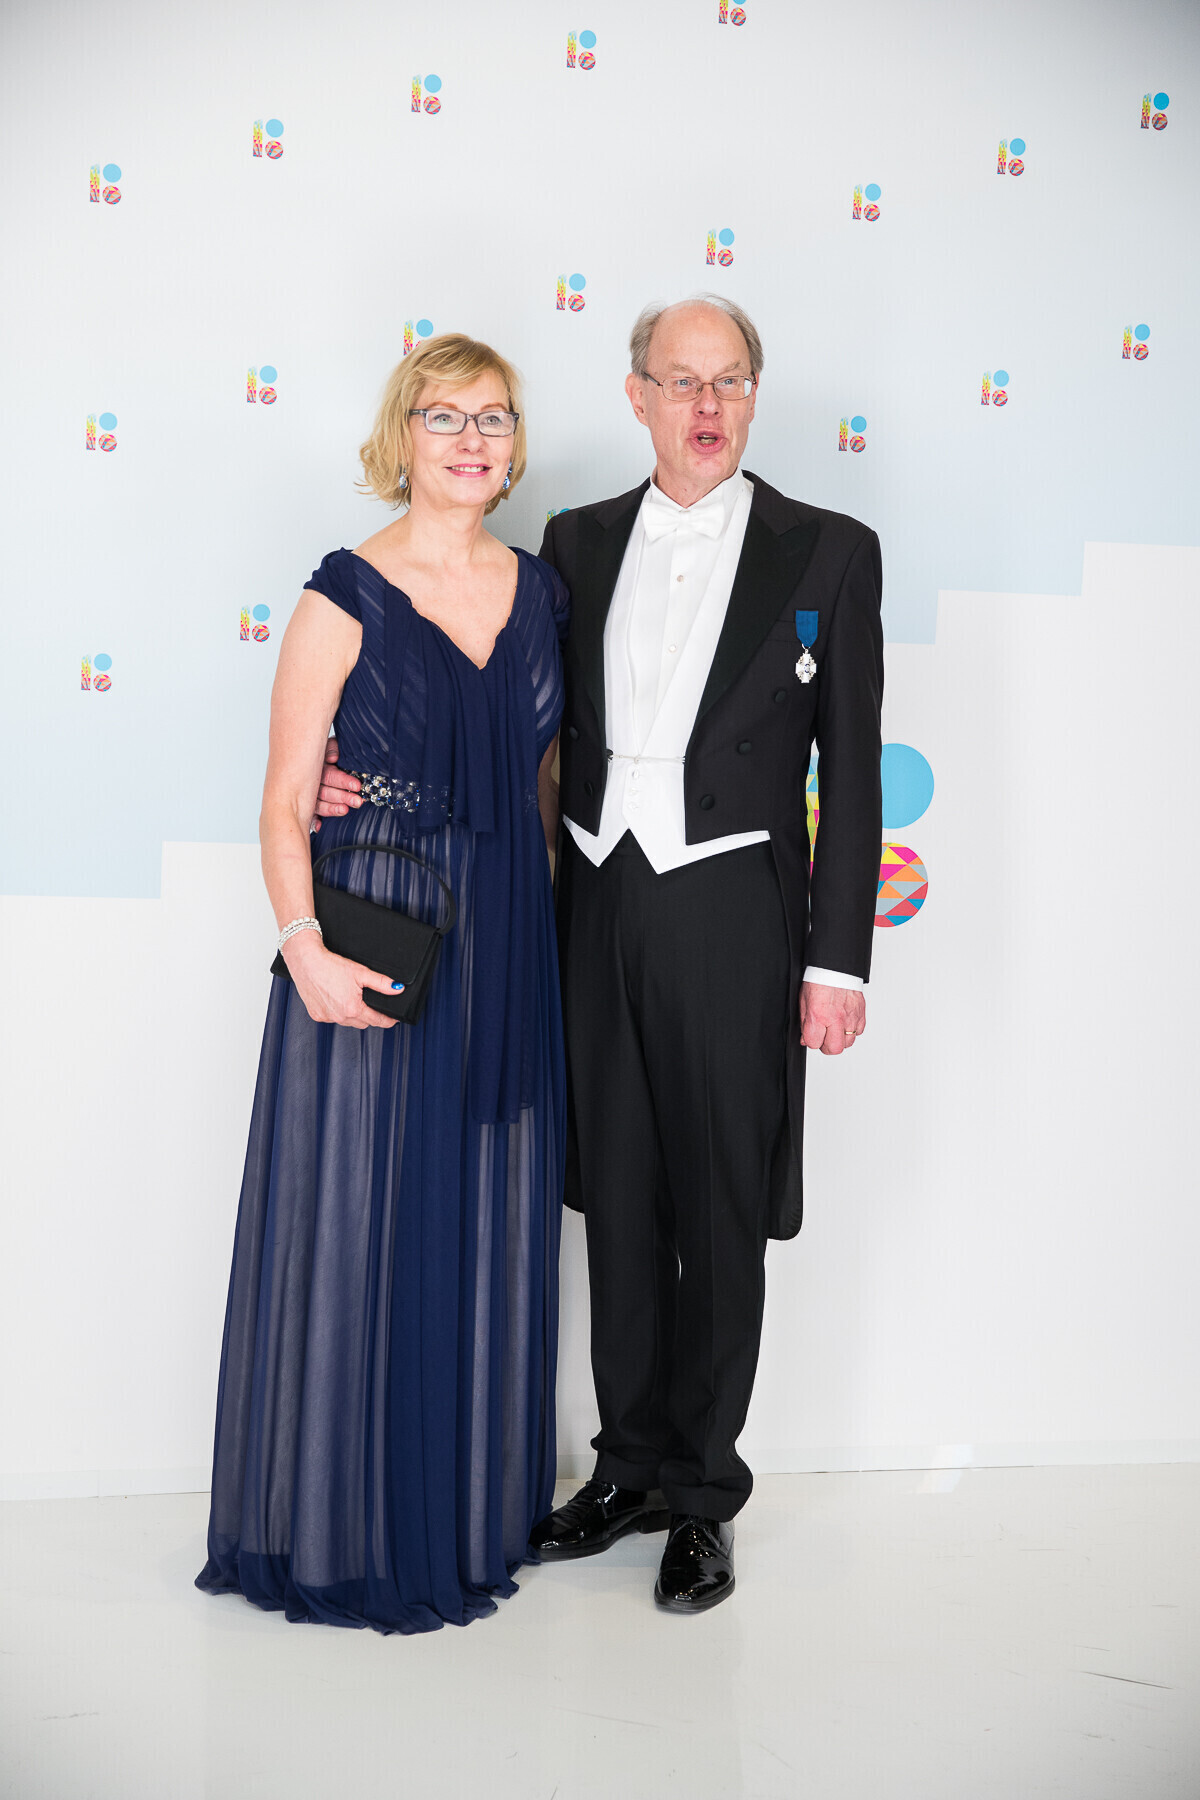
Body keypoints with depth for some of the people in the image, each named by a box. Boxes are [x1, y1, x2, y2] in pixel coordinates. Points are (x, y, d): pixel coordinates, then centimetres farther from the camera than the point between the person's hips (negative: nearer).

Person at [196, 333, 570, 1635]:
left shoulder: (542, 591, 8)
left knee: (487, 1226, 12)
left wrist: (537, 908, 5)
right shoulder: (344, 599, -6)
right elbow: (284, 804, -8)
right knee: (356, 1222, 2)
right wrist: (306, 947, -21)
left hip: (507, 946, 5)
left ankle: (471, 1512, 28)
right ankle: (344, 1525, 20)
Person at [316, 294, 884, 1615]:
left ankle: (701, 1491, 23)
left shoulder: (827, 553, 0)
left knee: (721, 1215, 5)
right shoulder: (577, 544, 9)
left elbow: (851, 770, -2)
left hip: (732, 917, -3)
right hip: (598, 909, 3)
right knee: (619, 1204, 12)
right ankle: (631, 1466, 29)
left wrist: (838, 957, -7)